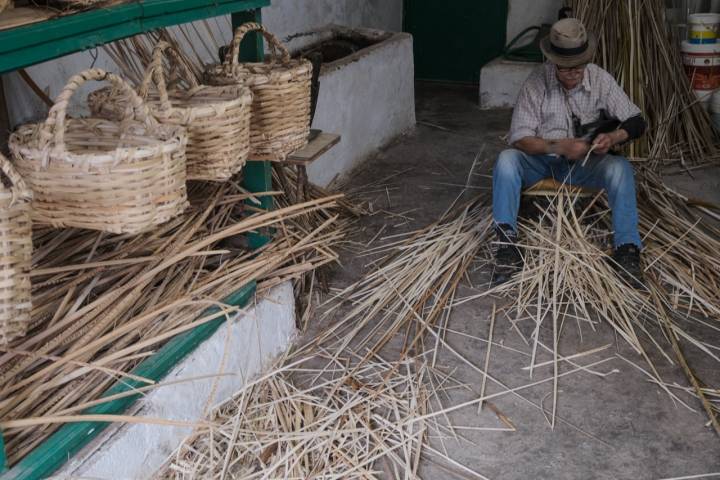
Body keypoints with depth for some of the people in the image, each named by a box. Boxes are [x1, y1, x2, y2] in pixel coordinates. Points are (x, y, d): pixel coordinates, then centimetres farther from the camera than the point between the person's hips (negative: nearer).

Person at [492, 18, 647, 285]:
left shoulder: (601, 80, -10)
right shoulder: (536, 83, -15)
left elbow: (636, 122, -6)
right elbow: (518, 138, -18)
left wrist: (614, 137, -29)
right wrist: (559, 146, -33)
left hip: (585, 162, 1)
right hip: (542, 160, -1)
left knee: (620, 168, -29)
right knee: (506, 160, -31)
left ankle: (627, 249, -30)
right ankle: (507, 244, -34)